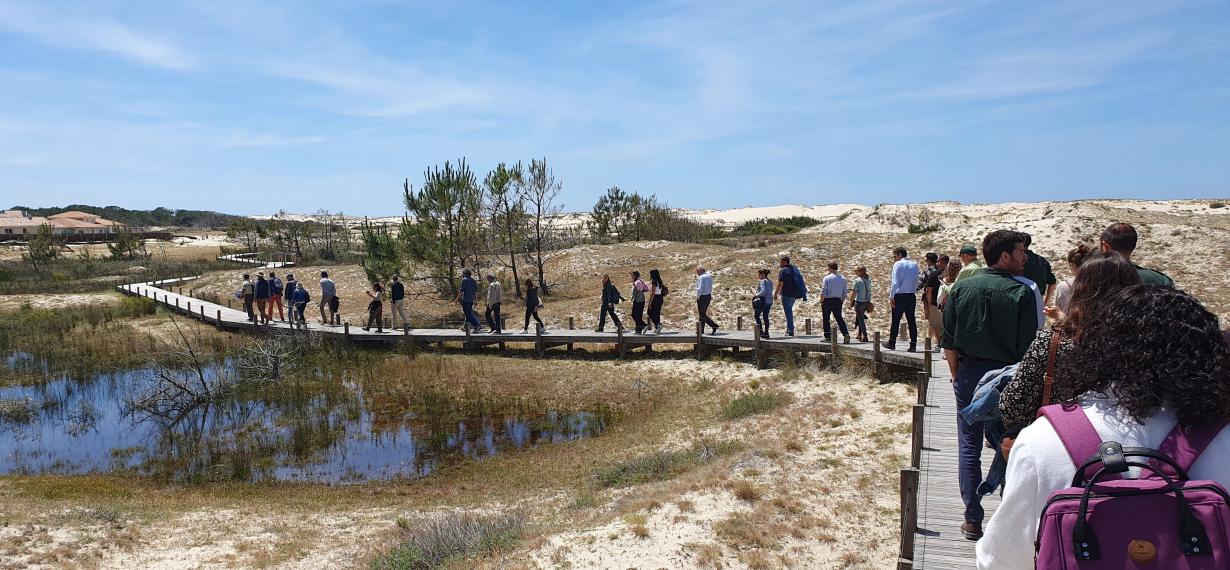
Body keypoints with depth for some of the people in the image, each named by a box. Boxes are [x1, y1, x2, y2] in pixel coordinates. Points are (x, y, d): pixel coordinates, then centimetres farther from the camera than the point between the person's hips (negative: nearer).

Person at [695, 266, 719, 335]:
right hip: (709, 296, 9)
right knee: (703, 313, 17)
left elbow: (700, 289, -23)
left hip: (702, 297, -9)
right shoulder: (709, 276, 9)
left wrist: (698, 297, -9)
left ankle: (714, 326, -11)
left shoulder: (701, 277, -17)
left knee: (702, 315, -1)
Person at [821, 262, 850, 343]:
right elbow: (845, 292, 7)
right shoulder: (843, 278, 3)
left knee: (826, 319, 8)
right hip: (838, 300, 4)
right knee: (839, 318, 8)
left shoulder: (827, 278, -11)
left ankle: (827, 336, 11)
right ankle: (846, 334, -8)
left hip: (828, 300, -4)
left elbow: (823, 292, -12)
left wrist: (821, 301, -2)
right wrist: (842, 301, 17)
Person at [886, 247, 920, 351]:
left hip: (900, 296, -5)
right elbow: (916, 281, 15)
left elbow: (895, 282, -14)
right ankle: (913, 345, 3)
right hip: (911, 296, 5)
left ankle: (892, 343, 9)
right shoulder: (914, 265, 10)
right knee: (911, 320, 5)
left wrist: (891, 296, -12)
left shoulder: (898, 264, -7)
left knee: (896, 320, 3)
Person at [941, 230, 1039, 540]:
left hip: (969, 373, 2)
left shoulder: (961, 288, 0)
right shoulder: (1021, 293, -9)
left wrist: (957, 375, 10)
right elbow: (1028, 347, -10)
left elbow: (948, 341, 0)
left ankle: (973, 520, 13)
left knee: (969, 447, 9)